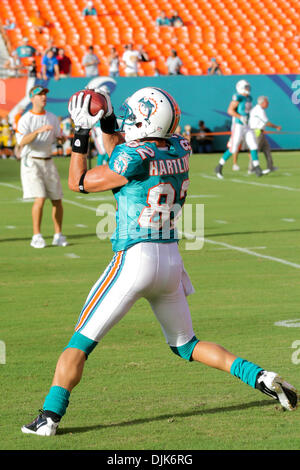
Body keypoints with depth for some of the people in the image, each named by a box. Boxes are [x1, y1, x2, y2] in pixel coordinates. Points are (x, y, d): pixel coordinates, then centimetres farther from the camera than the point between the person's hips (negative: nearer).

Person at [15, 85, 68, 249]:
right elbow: (22, 142, -21)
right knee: (40, 198, -17)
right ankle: (36, 237, -9)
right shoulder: (25, 119, -7)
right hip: (31, 162, -6)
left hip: (48, 162, 6)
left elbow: (59, 137, 13)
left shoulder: (53, 118, 10)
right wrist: (38, 131, -34)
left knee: (57, 200, 5)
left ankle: (58, 236, 17)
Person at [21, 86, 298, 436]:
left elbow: (79, 183, -4)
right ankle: (260, 377, 9)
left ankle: (50, 416, -2)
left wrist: (81, 135, 3)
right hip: (171, 260, 7)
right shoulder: (179, 149, 5)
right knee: (185, 345, 22)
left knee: (80, 342, 2)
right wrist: (107, 124, 21)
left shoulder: (135, 156, -15)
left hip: (134, 259, -7)